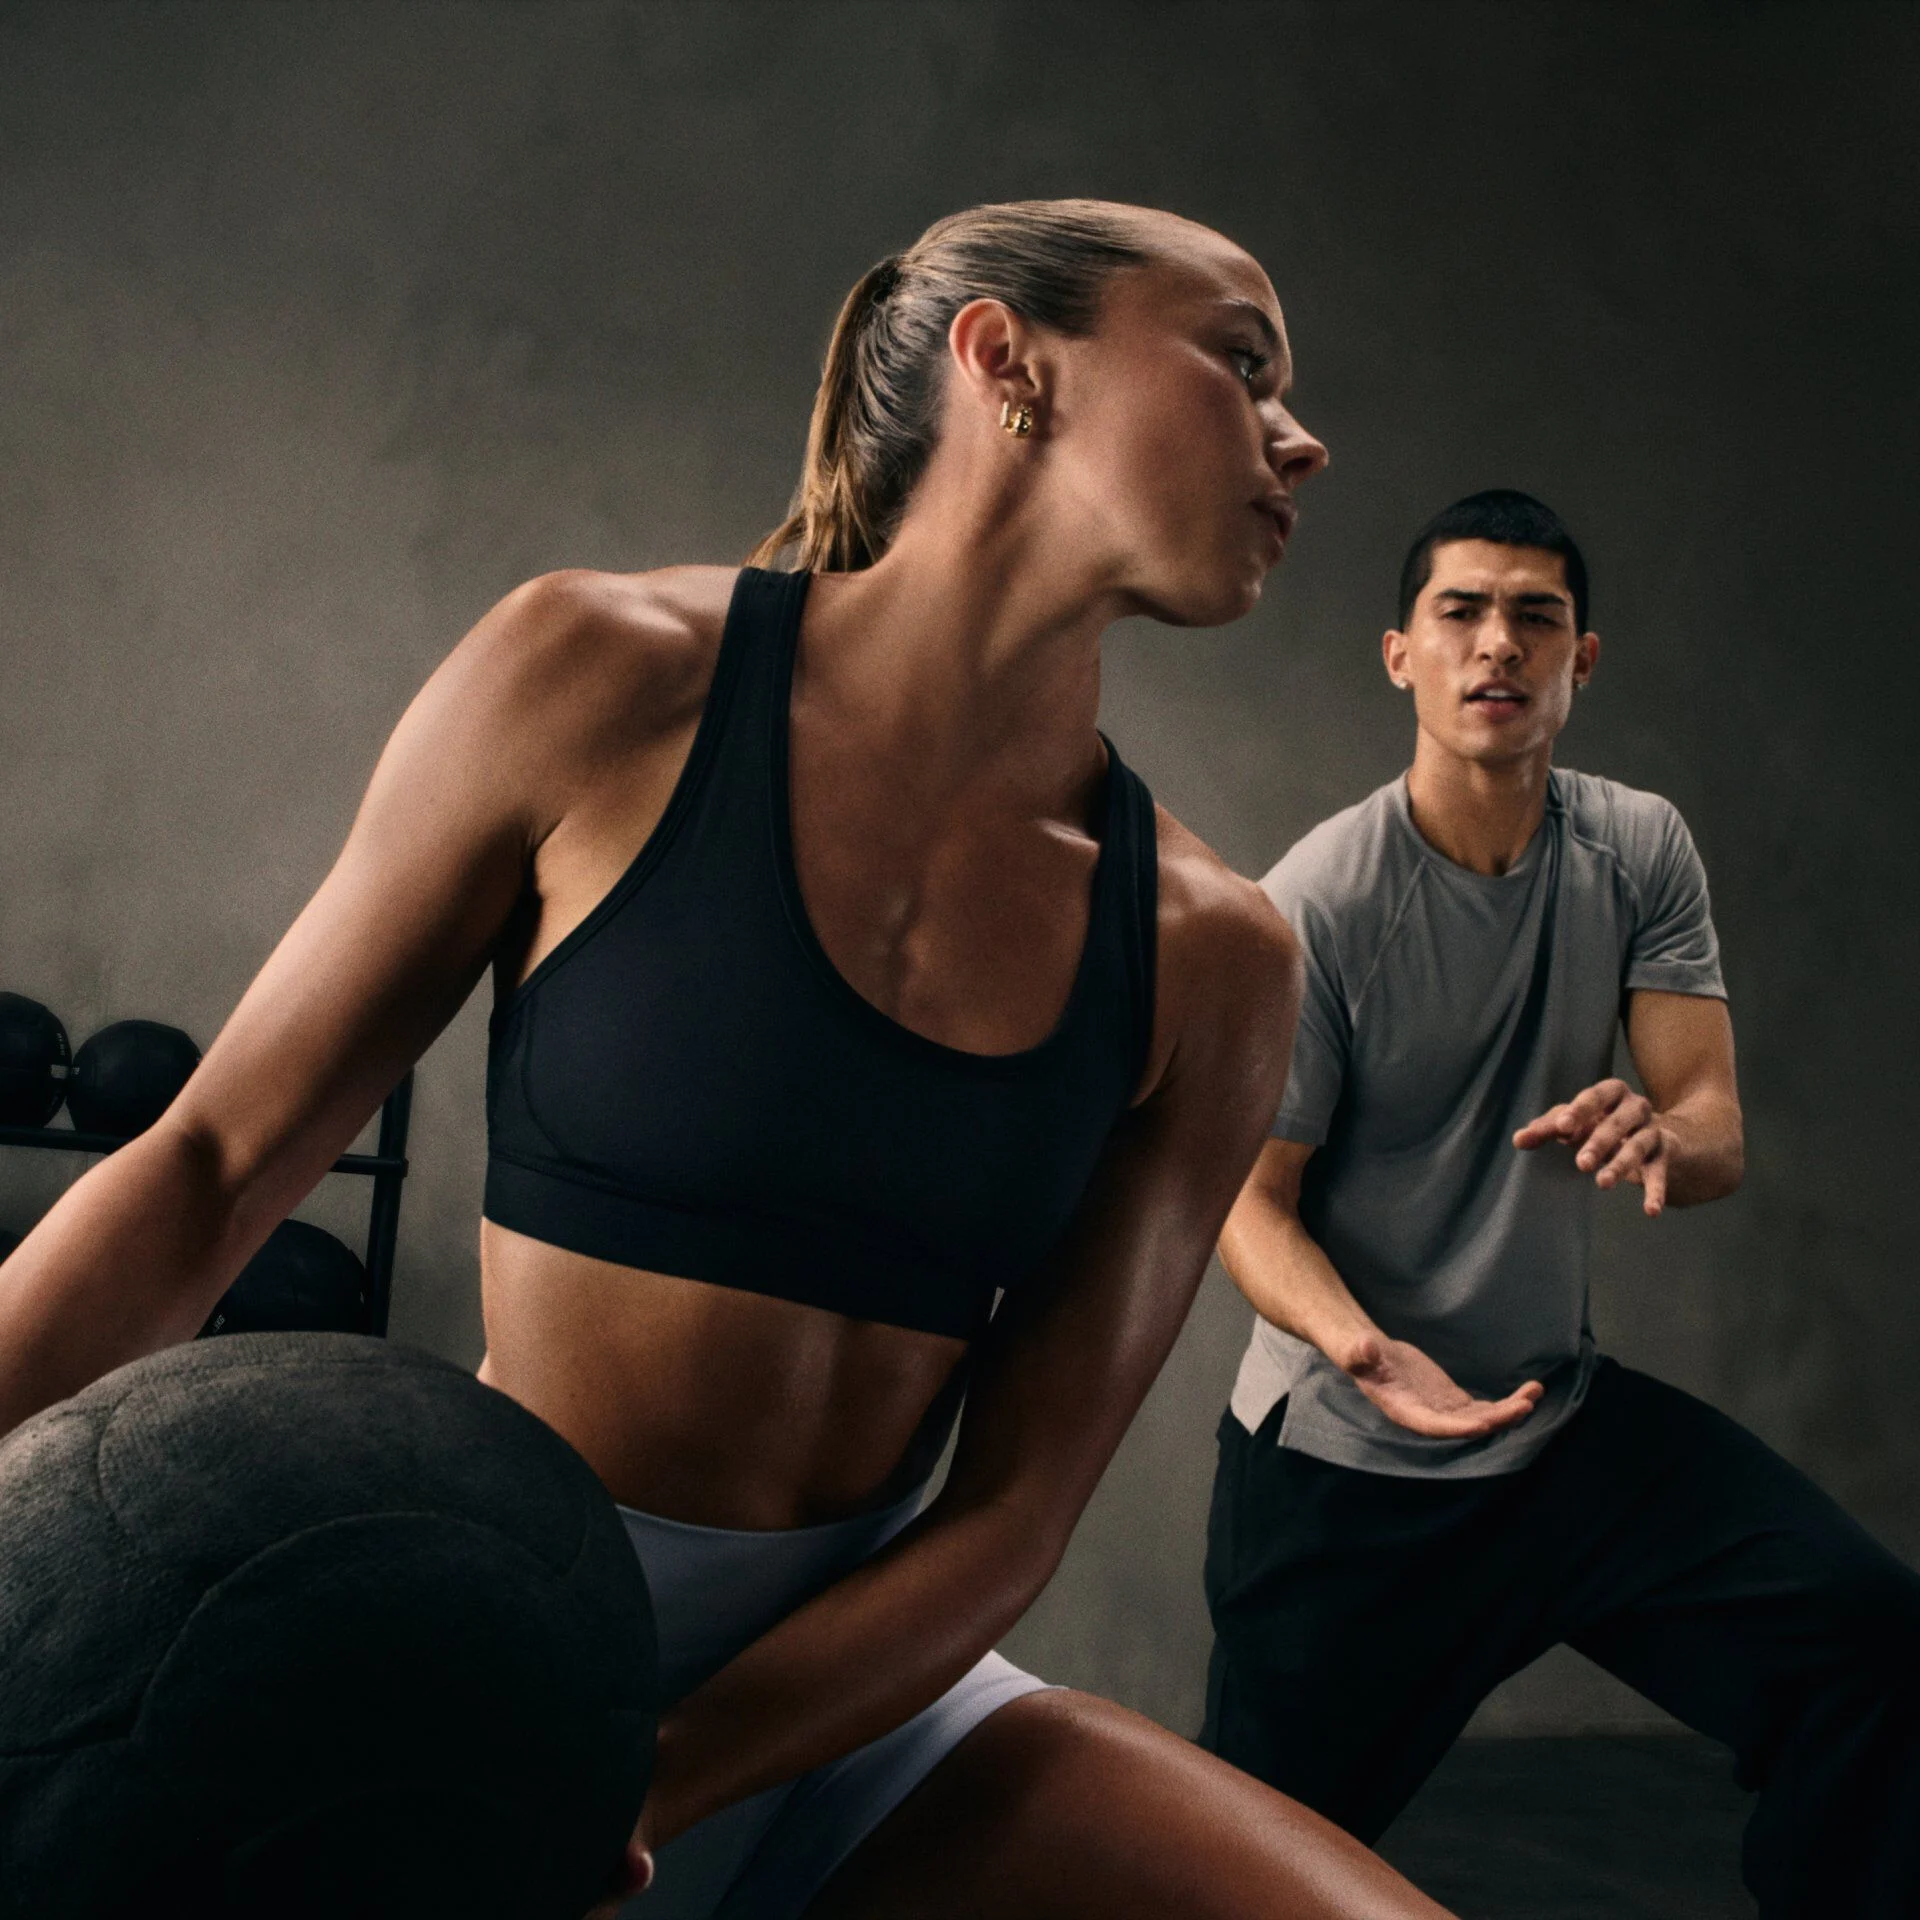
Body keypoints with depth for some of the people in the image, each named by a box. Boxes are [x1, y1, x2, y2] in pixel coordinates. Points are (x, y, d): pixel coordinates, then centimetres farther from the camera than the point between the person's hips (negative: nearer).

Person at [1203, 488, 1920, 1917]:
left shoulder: (1639, 852, -1)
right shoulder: (1316, 903, -14)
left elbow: (1718, 1138, -5)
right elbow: (1250, 1201, -10)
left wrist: (1657, 1137, -31)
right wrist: (1356, 1346, -32)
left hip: (1559, 1412, 3)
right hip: (1339, 1455, -3)